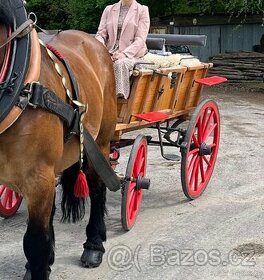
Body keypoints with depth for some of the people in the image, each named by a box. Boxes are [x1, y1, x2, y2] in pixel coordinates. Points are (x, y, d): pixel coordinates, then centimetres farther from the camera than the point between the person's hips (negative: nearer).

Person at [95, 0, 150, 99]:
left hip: (132, 55, -3)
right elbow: (101, 33, 11)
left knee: (119, 63, -37)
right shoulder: (109, 9, 16)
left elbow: (140, 39, -5)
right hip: (110, 53, 3)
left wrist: (125, 53, -21)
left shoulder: (142, 10, 5)